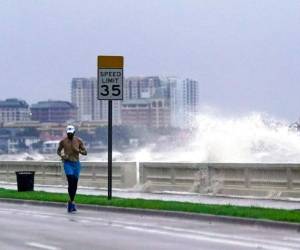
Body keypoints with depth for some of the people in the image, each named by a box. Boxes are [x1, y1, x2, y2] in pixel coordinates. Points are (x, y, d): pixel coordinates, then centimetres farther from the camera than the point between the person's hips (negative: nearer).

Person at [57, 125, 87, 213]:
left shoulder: (78, 141, 3)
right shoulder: (63, 141, -1)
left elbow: (85, 152, 7)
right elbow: (58, 150, 13)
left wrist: (79, 151, -14)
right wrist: (61, 155, -8)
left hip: (76, 163, 3)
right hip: (67, 163, -3)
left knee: (75, 184, 6)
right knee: (71, 182, -16)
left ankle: (71, 201, 19)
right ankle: (72, 202, -13)